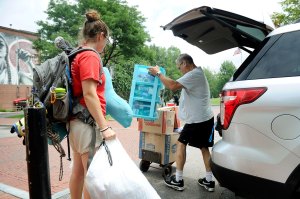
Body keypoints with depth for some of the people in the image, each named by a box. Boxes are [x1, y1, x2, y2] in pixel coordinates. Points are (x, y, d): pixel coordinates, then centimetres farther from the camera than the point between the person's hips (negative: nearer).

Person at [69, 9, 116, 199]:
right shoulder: (91, 56, -14)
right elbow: (89, 94, -23)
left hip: (76, 120, 9)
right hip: (88, 122, -9)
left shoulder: (78, 55, 13)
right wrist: (104, 126, -23)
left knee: (79, 170, 18)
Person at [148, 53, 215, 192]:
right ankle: (209, 181, 21)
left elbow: (173, 86, -27)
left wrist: (158, 73, -17)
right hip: (205, 118, 10)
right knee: (204, 147, 13)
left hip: (197, 119, -10)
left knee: (181, 143, 2)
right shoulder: (197, 73, 17)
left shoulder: (194, 74, -17)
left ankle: (178, 180, 10)